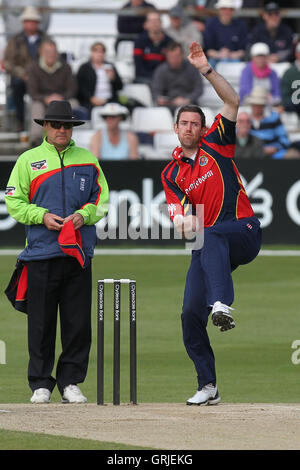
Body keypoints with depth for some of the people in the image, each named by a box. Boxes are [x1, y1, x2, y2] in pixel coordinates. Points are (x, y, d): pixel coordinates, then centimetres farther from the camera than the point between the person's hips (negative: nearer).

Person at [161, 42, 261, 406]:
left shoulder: (215, 144, 7)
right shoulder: (172, 174, 14)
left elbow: (232, 101, -5)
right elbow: (179, 214, 4)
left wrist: (206, 70, -14)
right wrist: (182, 219, -20)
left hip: (244, 232, -5)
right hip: (206, 248, 5)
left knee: (211, 235, -40)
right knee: (191, 314, -4)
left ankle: (222, 305, -59)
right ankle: (207, 386, 7)